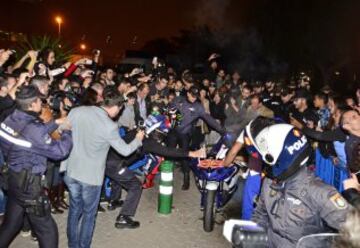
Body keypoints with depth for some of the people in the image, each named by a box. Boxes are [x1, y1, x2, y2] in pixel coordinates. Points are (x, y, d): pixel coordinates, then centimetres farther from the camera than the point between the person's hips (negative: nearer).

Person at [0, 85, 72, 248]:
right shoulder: (32, 129, -25)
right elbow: (60, 151, -18)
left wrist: (55, 123, 12)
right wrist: (67, 131, -4)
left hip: (14, 179, 9)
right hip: (29, 184, -9)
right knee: (48, 231, 5)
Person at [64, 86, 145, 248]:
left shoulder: (76, 111, -6)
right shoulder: (109, 127, -20)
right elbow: (125, 150, -6)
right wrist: (138, 139, 12)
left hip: (72, 171, 5)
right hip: (91, 176, -5)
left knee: (74, 209, 23)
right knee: (89, 214, 16)